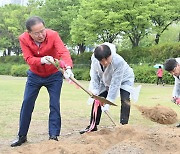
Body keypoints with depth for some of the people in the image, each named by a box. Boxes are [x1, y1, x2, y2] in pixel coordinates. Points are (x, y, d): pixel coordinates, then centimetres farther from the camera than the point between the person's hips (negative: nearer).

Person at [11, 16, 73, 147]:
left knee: (55, 105, -5)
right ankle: (22, 136, 18)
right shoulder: (23, 39, -19)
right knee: (27, 104, 4)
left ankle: (54, 136, 5)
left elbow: (64, 52, -37)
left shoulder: (53, 35, -25)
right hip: (34, 76, 2)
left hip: (53, 75, -2)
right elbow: (29, 59, -26)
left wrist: (68, 68, -56)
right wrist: (42, 60, -47)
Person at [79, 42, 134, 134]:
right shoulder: (94, 59, -30)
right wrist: (94, 91, -26)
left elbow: (115, 84, -40)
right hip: (106, 81, 4)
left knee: (125, 101, -22)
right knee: (97, 100, 1)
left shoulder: (118, 61, -44)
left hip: (124, 79, -4)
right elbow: (94, 76, -15)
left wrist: (108, 101, -39)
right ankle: (93, 126, 11)